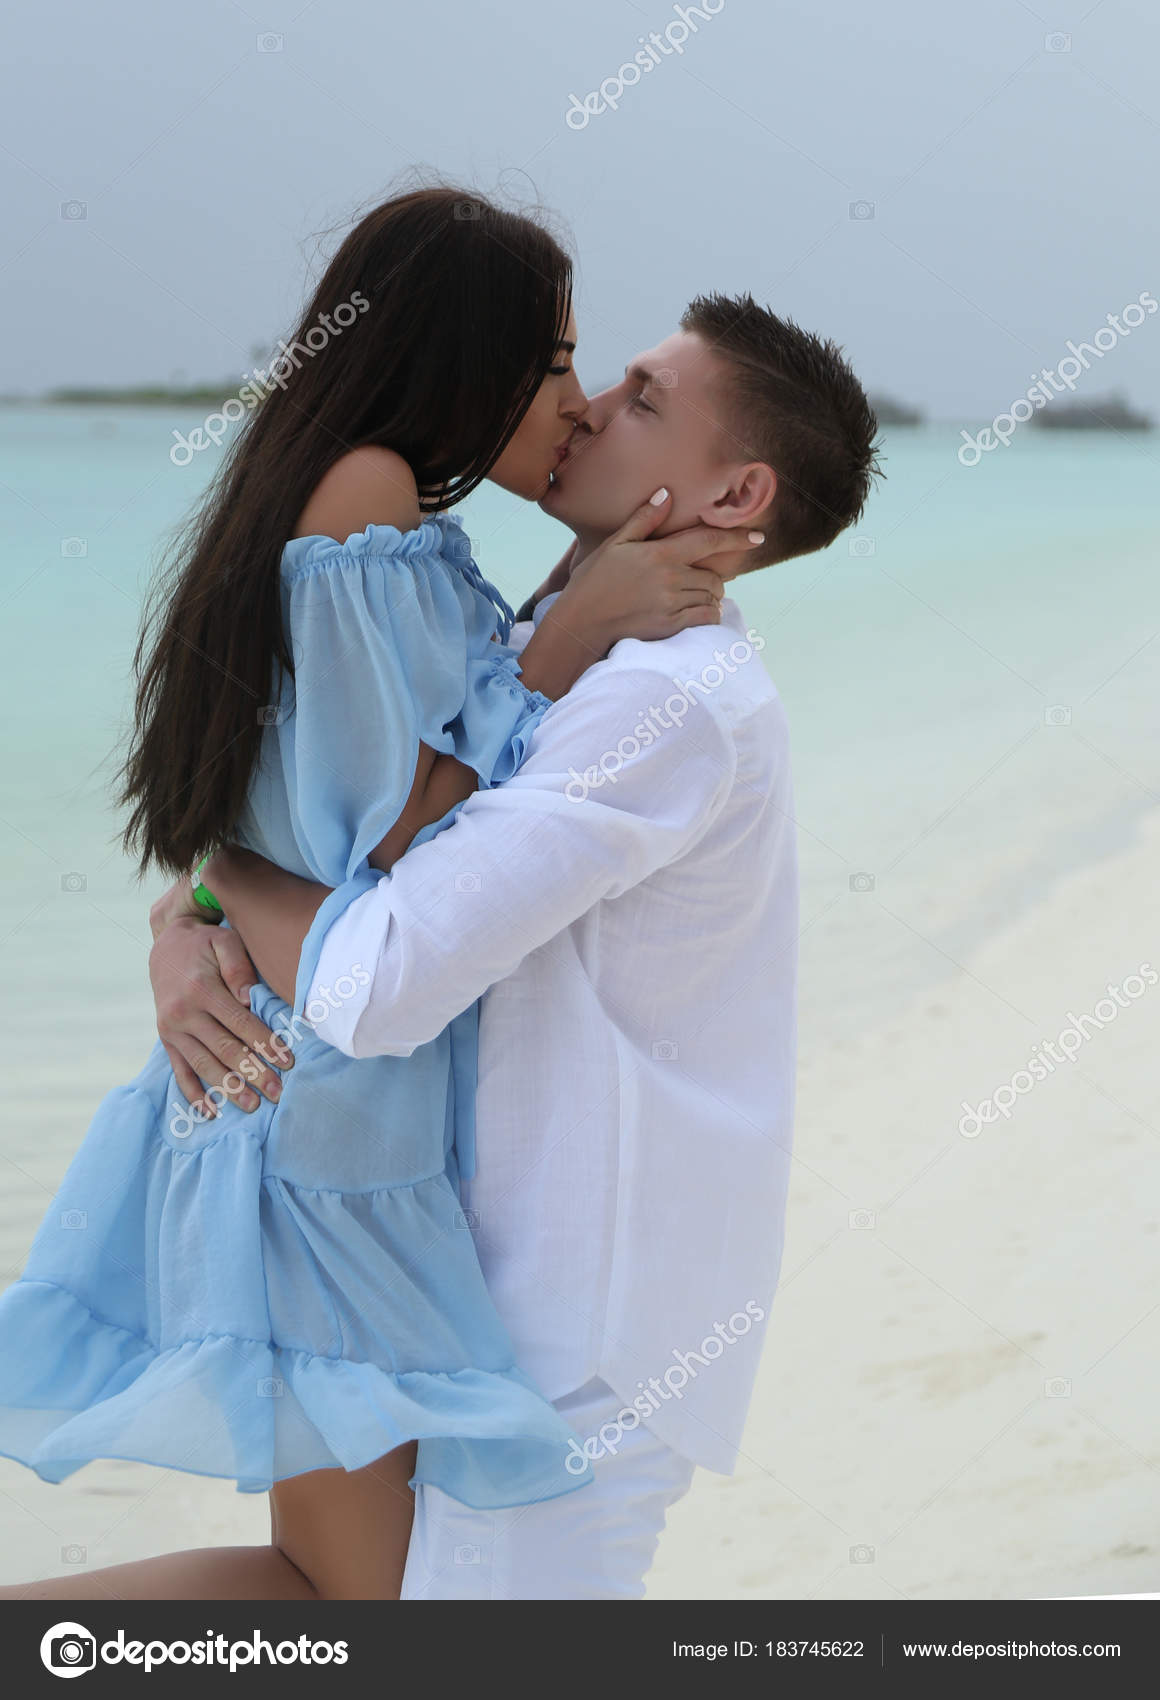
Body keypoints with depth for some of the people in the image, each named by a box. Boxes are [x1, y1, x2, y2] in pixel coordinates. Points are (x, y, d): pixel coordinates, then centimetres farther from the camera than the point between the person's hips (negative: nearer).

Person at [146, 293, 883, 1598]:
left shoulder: (668, 701, -24)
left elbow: (375, 985, -31)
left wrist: (217, 859, -12)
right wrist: (183, 932, -12)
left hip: (585, 1327, -10)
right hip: (532, 1255, 10)